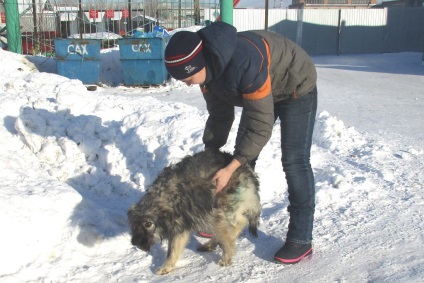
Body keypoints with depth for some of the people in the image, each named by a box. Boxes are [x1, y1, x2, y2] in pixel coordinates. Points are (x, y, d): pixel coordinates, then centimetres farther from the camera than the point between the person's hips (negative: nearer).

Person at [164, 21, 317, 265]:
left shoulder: (245, 64, -42)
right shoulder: (207, 67, -16)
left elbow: (261, 125, -36)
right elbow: (219, 115, -3)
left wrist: (230, 169, -35)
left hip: (296, 89, -8)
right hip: (258, 91, 8)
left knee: (294, 162, -13)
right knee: (242, 154, 8)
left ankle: (301, 239, -4)